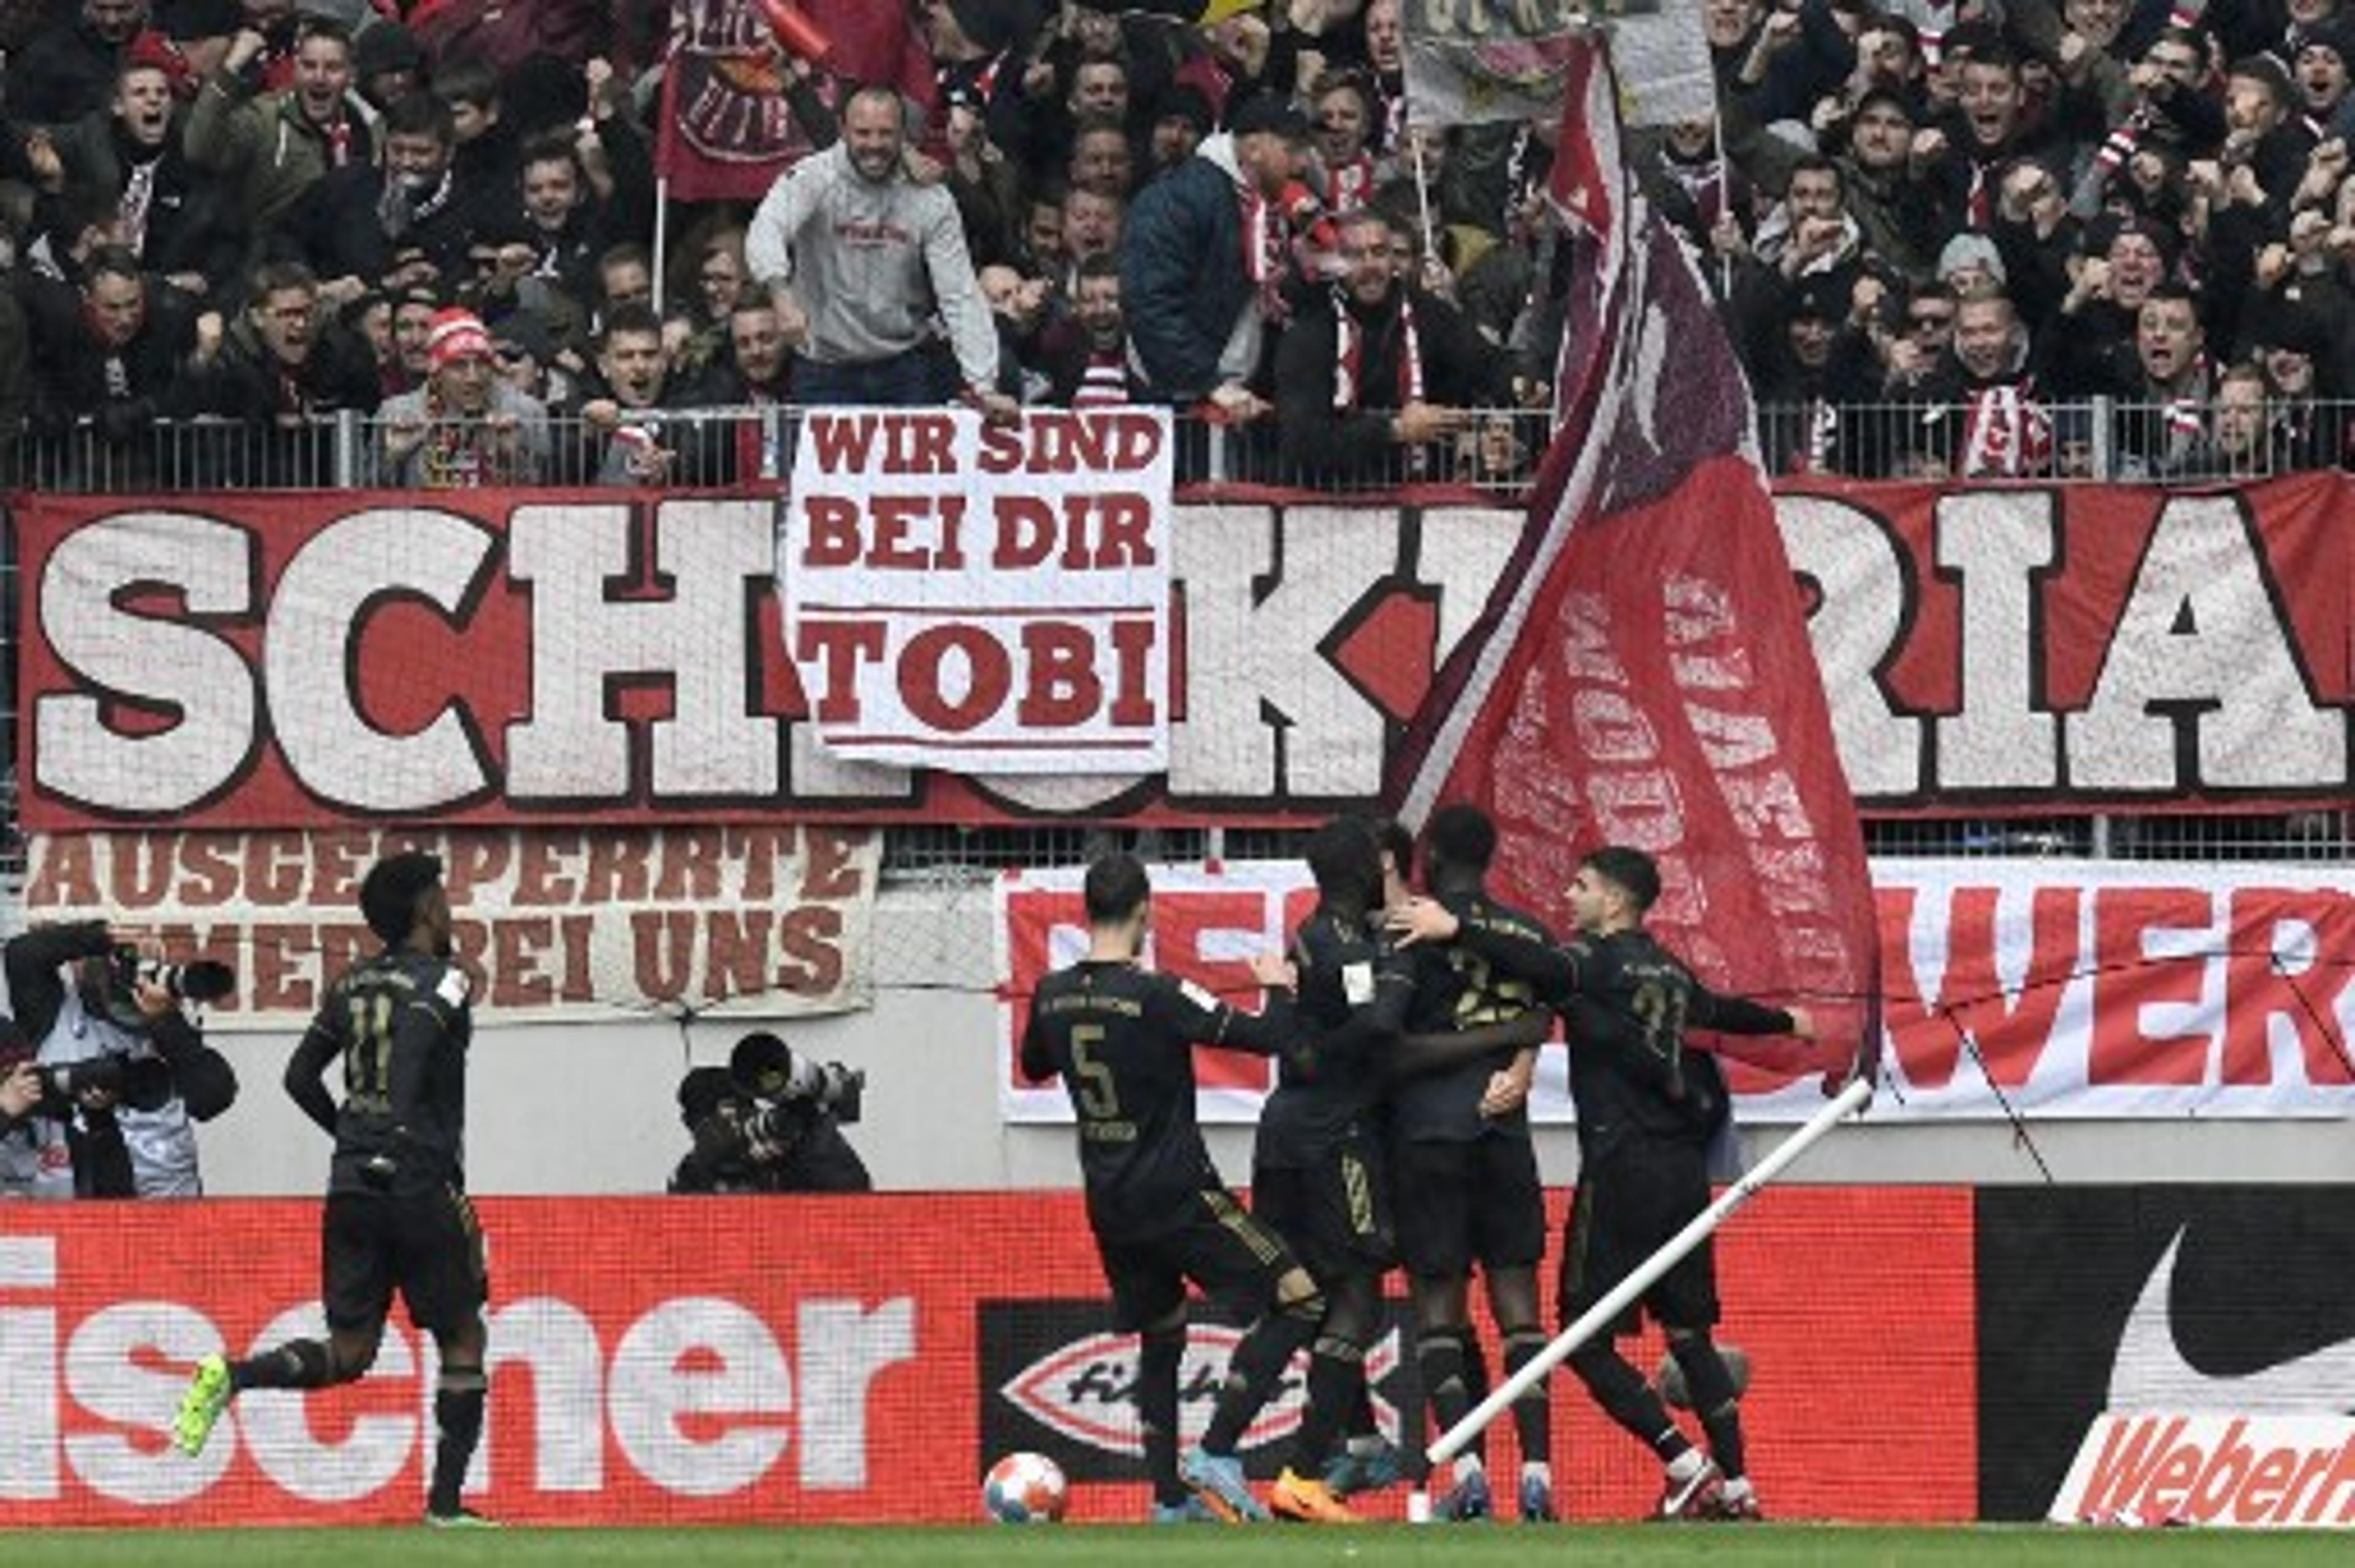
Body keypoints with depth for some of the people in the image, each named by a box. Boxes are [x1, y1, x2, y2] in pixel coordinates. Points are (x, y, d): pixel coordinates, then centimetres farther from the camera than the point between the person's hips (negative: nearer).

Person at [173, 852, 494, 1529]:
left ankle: (230, 1375, -15)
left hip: (351, 1185, 6)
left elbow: (301, 1077, 17)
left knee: (349, 1352, 10)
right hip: (418, 1186, -6)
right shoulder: (442, 981, -6)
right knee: (463, 1340, 9)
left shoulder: (353, 983, 13)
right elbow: (411, 1054, -24)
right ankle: (445, 1504, 6)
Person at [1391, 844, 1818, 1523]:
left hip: (1621, 1168, -8)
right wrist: (1786, 1023, 59)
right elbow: (1722, 1010, 37)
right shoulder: (1669, 971, 17)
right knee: (1688, 1332, 13)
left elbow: (1545, 968, -28)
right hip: (1683, 1169, 8)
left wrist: (1456, 928, -37)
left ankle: (1686, 1466, -9)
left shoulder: (1600, 963, -5)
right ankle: (1735, 1486, 10)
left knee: (1586, 1339, -3)